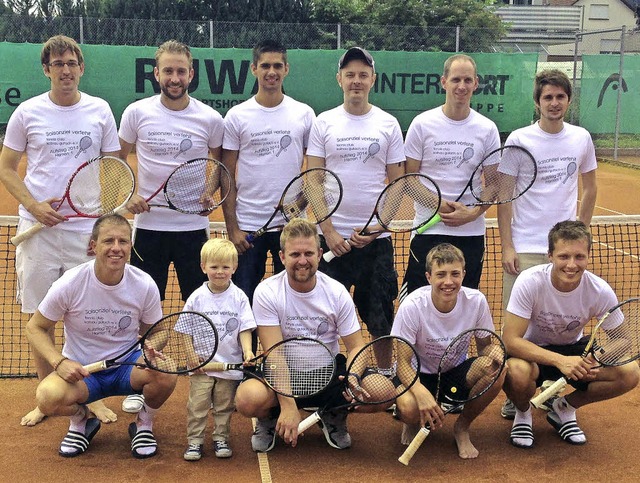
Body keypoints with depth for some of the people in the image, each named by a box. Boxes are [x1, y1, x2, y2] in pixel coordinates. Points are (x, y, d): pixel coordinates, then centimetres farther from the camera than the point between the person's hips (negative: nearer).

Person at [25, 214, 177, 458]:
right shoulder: (69, 284, -16)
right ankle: (80, 421, 6)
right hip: (80, 371, -1)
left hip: (128, 365, 1)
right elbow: (35, 328, -5)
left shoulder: (145, 285, -11)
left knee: (166, 373, -31)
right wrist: (59, 362, -22)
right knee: (48, 397, -33)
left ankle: (144, 424, 4)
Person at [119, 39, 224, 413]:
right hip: (149, 226, 0)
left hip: (193, 227, 0)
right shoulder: (137, 113, -2)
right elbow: (118, 159, 10)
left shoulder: (211, 119, -2)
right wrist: (130, 194, -5)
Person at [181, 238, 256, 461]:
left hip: (230, 365, 0)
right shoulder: (197, 298, -3)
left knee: (224, 406, 11)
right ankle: (194, 441, 13)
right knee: (197, 405, 1)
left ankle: (221, 439, 25)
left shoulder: (239, 298, -4)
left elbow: (244, 329, -3)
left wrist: (247, 351, -18)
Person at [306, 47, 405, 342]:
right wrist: (329, 231, -9)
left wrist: (375, 228, -7)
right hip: (332, 236, 0)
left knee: (380, 321, 6)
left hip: (376, 239, 1)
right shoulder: (324, 123, 4)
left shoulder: (388, 124, 5)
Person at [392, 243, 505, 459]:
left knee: (497, 372, -28)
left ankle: (462, 427, 0)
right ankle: (413, 424, 7)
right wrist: (420, 392, -42)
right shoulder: (412, 306, -24)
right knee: (408, 407, -36)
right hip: (420, 375, -3)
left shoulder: (476, 301, -17)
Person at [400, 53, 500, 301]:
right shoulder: (422, 124, -1)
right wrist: (437, 203, -14)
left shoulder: (487, 129, 3)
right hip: (428, 229, -1)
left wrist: (474, 213, -11)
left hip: (471, 232, 2)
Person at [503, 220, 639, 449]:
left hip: (574, 349, 3)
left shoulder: (601, 292, -20)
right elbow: (511, 340, -29)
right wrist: (560, 361, -42)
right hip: (532, 352, -3)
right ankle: (523, 412, 1)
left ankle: (565, 408, 7)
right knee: (517, 372, -38)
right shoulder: (529, 282, -28)